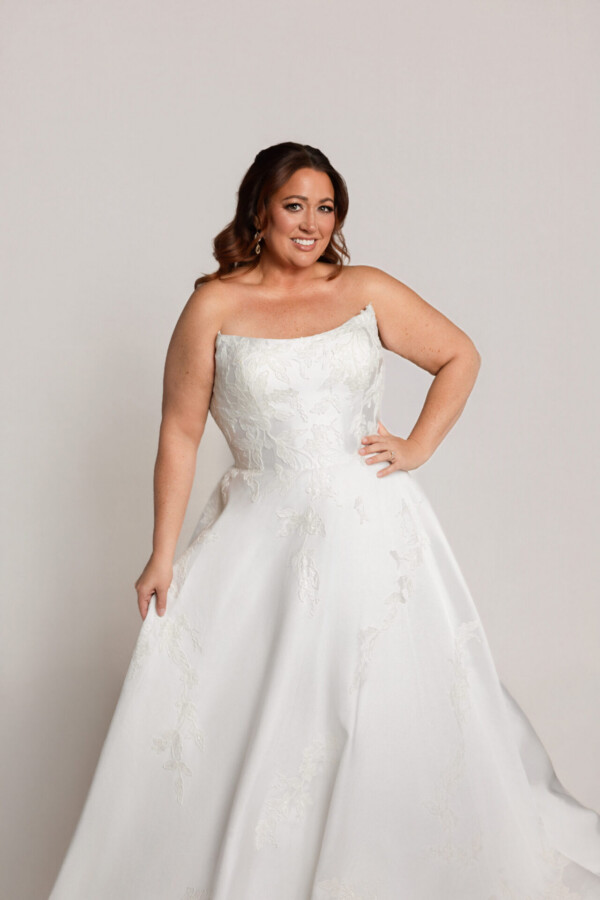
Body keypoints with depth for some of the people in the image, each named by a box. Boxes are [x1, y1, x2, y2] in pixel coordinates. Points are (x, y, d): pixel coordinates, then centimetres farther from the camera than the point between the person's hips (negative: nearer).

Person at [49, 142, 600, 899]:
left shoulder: (367, 291, 4)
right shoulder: (214, 307, -2)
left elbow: (459, 357, 14)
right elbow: (180, 432, 0)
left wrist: (418, 446, 2)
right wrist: (162, 555, -2)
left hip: (371, 530, 2)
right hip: (263, 538, -1)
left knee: (392, 709, 7)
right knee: (232, 718, 1)